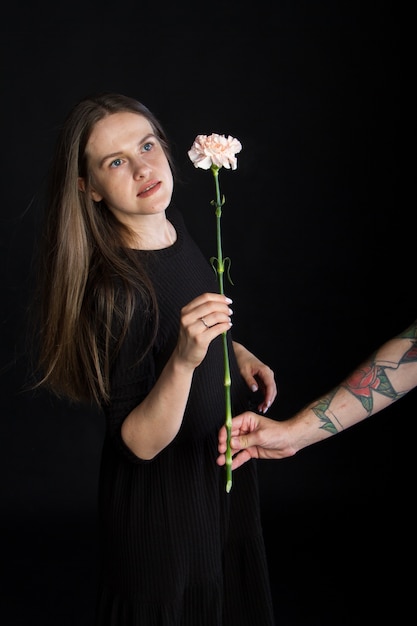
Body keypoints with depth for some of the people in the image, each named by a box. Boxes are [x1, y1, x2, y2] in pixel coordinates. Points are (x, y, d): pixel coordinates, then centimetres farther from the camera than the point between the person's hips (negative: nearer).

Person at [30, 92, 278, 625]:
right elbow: (139, 443, -29)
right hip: (166, 488, -7)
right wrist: (184, 359, -43)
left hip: (221, 457, 8)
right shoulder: (113, 288, -32)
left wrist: (233, 349, 0)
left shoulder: (172, 221, -8)